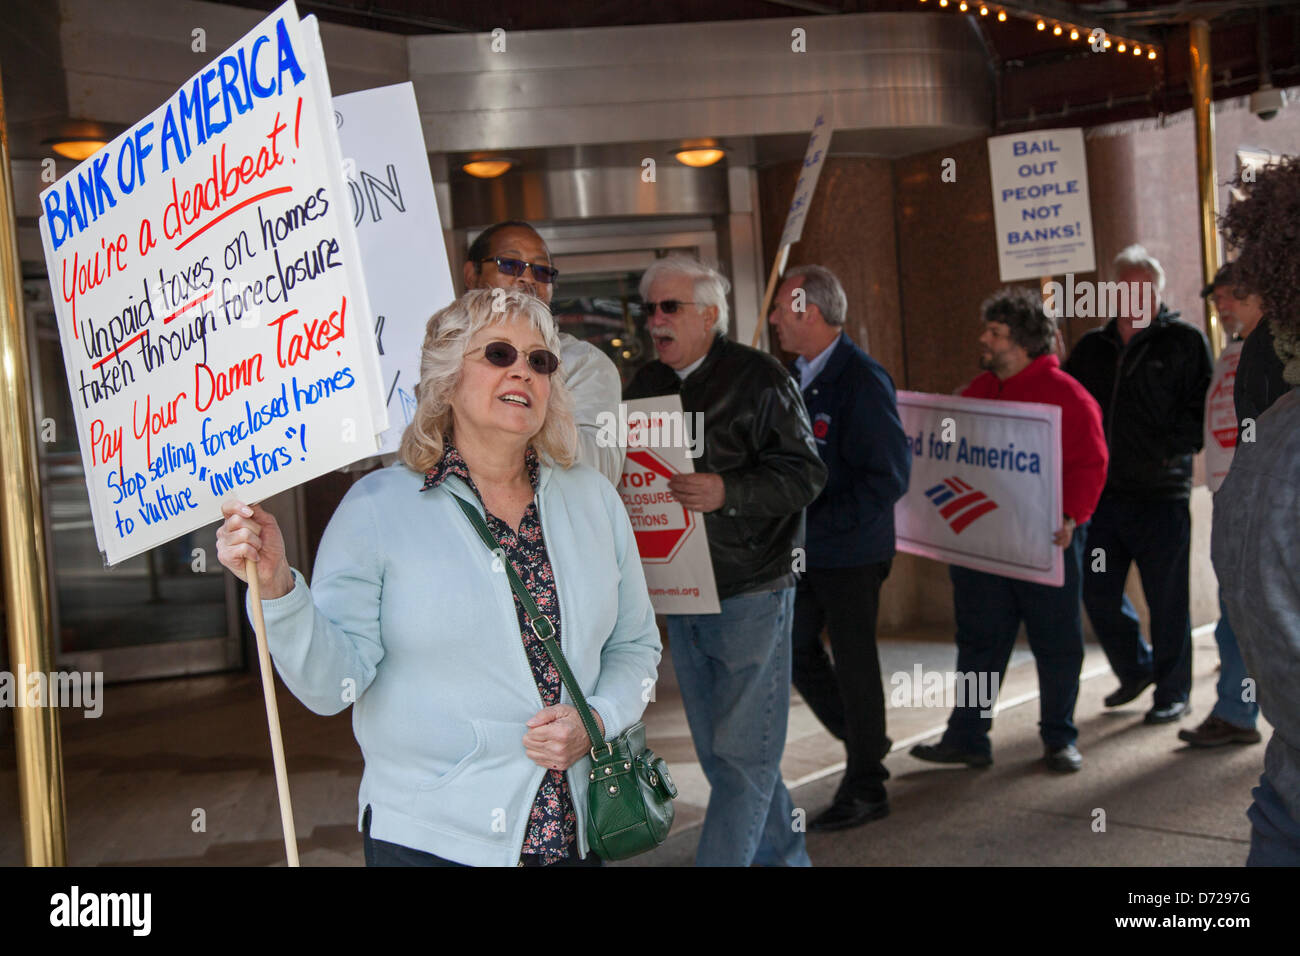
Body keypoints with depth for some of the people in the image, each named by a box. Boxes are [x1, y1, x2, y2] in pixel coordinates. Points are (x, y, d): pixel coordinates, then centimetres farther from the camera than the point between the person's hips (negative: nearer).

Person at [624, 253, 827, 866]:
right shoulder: (645, 385, 11)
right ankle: (783, 857, 30)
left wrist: (728, 491, -26)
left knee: (743, 752, -5)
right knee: (718, 752, 15)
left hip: (751, 591, -7)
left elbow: (804, 474, -12)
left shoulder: (758, 378, -8)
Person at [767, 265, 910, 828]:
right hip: (803, 550, 8)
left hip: (851, 552, -8)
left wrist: (818, 524, -22)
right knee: (797, 651, 13)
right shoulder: (796, 376, 8)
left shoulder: (863, 380, -16)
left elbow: (889, 476, -20)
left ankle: (865, 790, 19)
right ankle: (863, 743, 34)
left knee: (854, 662, 3)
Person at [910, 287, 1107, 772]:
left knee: (1056, 641, 6)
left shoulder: (1066, 394, -8)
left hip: (1044, 541, -5)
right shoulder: (977, 392, 12)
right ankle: (967, 737, 16)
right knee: (978, 640, 9)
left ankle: (1060, 739, 19)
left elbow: (1089, 464, -12)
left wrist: (1070, 517, -24)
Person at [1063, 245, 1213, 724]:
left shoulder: (1185, 342, 1)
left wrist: (1168, 451, -17)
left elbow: (1202, 411, -5)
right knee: (1098, 590, 9)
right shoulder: (1092, 347, 14)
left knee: (1166, 597, 1)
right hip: (1103, 491, 5)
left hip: (1161, 493, -5)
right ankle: (1136, 670, 33)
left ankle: (1173, 692, 17)